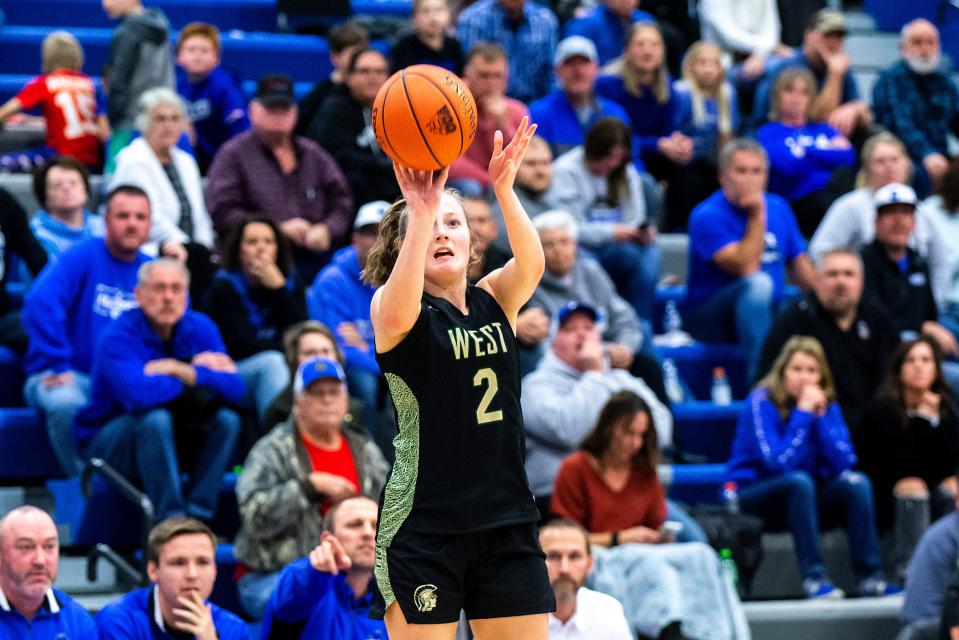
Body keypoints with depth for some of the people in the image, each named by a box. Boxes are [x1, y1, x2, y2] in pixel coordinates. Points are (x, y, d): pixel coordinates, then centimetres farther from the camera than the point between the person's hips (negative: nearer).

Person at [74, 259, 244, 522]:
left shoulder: (200, 328, -2)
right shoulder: (118, 335, -19)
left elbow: (235, 389, -12)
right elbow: (137, 394, -37)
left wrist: (181, 370, -25)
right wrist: (200, 373, -22)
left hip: (172, 440, 6)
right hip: (107, 438, -6)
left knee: (227, 419, -17)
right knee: (156, 419, -34)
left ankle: (198, 516, -21)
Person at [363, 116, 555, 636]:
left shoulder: (495, 300, 8)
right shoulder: (389, 307, -3)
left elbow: (531, 264, -13)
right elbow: (399, 315, -28)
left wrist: (504, 189, -29)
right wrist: (420, 211, -35)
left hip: (507, 521, 4)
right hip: (423, 527, -4)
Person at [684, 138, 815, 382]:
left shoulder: (777, 207, 9)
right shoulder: (707, 216, -13)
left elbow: (800, 264, 12)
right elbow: (746, 268, -23)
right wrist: (758, 216, -21)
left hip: (768, 315, 5)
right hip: (708, 321, -5)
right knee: (759, 284, -36)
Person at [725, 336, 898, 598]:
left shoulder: (827, 405, 1)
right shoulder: (761, 403, -15)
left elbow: (843, 464, -11)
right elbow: (780, 463, -25)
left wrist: (821, 416, -17)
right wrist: (802, 414, -24)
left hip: (802, 497, 5)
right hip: (750, 496, -5)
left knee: (857, 483, -18)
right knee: (800, 481, -34)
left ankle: (869, 577, -25)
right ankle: (813, 576, -35)